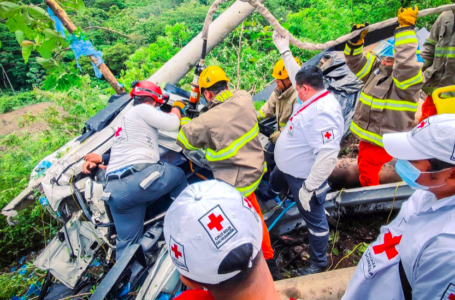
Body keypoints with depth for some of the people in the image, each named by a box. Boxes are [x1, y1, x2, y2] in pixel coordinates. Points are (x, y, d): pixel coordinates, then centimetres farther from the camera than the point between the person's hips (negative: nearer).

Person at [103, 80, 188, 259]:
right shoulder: (142, 109, 3)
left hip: (114, 190, 9)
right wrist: (177, 107, 17)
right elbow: (172, 123, -4)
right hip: (141, 178, -8)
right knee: (178, 175, 19)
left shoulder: (125, 120, 32)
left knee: (128, 242, 15)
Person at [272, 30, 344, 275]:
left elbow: (328, 156, -38)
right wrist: (284, 50, 23)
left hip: (306, 178, -9)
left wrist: (309, 188, -33)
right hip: (291, 170, 9)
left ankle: (319, 263, 33)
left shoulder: (323, 113, -32)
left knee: (314, 218, 11)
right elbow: (297, 74, 18)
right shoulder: (315, 98, 0)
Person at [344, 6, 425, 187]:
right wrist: (356, 40, -8)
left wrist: (406, 28, -38)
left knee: (367, 170, -1)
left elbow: (406, 62, -40)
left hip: (384, 139, -8)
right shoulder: (376, 70, 2)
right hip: (367, 134, 8)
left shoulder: (407, 78, -20)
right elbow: (356, 61, 9)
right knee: (363, 165, 23)